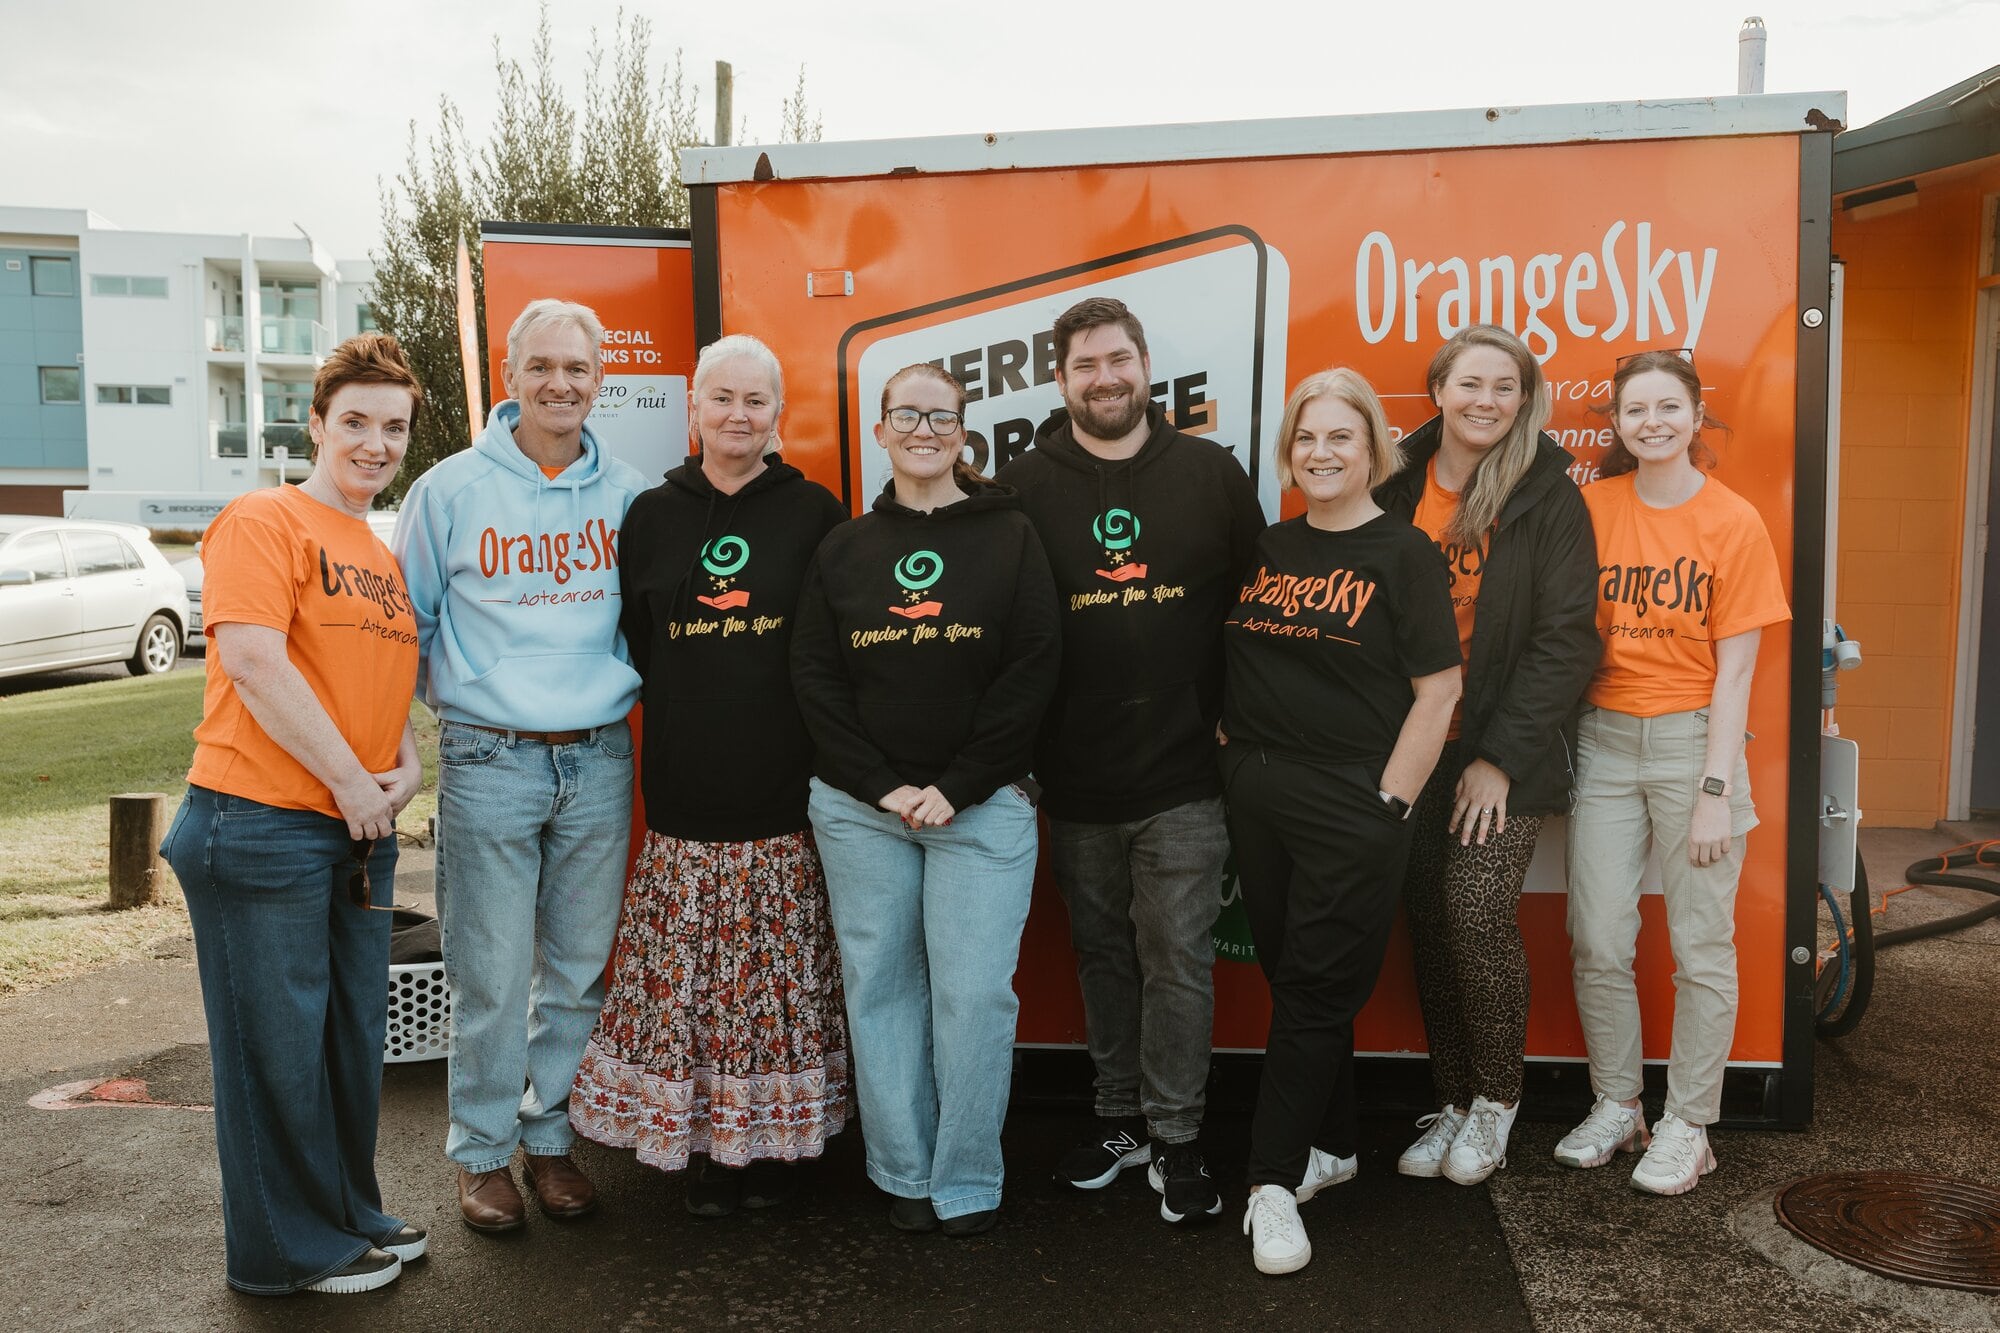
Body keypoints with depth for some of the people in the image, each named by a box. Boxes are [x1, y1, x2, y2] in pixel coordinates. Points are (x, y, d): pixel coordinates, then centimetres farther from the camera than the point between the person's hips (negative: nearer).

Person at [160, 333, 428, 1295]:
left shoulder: (384, 558, 17)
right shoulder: (264, 521, -8)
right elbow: (255, 662, -19)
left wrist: (406, 767, 2)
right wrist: (350, 781, -15)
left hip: (359, 836, 8)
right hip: (261, 826, -8)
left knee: (353, 1038, 16)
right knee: (278, 1045, 3)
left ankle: (350, 1217, 32)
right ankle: (288, 1250, 18)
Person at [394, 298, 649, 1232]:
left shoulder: (627, 494, 6)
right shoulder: (450, 489, 0)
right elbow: (409, 623, 8)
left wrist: (624, 688, 9)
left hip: (599, 760, 2)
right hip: (489, 760, -2)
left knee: (579, 967, 10)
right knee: (490, 974, 3)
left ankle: (551, 1135, 27)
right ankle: (482, 1151, 20)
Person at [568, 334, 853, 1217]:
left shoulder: (815, 514, 5)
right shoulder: (651, 517, 9)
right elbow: (633, 648, 12)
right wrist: (682, 723, 2)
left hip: (788, 795, -1)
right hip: (686, 794, 1)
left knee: (779, 975, 5)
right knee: (686, 977, 3)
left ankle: (770, 1141, 20)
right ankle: (702, 1145, 18)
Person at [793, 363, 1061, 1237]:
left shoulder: (1010, 537, 2)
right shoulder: (842, 549, 9)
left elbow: (1031, 673, -4)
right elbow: (815, 677, 4)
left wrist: (956, 788, -11)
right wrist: (884, 786, -8)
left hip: (982, 804, -2)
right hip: (859, 806, 2)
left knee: (973, 992, -4)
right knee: (881, 985, 6)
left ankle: (966, 1181, 14)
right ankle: (902, 1173, 21)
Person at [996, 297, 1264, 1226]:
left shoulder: (1212, 473, 2)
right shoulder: (1025, 485, 1)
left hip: (1184, 776, -1)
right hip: (1074, 781, 1)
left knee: (1178, 959, 2)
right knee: (1103, 957, 14)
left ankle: (1175, 1138, 17)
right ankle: (1119, 1116, 31)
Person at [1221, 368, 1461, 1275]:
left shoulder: (1403, 554, -5)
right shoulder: (1265, 549, 10)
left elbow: (1438, 691, -9)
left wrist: (1389, 803, -12)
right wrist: (1234, 751, 7)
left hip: (1350, 807, -5)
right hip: (1255, 796, 6)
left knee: (1314, 992, -1)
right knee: (1290, 978, 13)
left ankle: (1275, 1181, 8)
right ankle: (1331, 1146, 30)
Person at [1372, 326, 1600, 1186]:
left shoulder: (1549, 497, -6)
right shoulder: (1397, 485, 4)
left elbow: (1565, 638, -9)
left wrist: (1502, 753, -13)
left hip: (1503, 756, -4)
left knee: (1478, 917, -10)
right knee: (1428, 922, 7)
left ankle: (1497, 1101, 14)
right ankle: (1452, 1102, 23)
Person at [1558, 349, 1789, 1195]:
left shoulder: (1734, 523, -4)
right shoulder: (1592, 505, 3)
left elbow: (1734, 670, -6)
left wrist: (1715, 792, -11)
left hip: (1693, 738, -2)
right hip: (1605, 737, 2)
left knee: (1702, 946, 3)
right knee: (1597, 941, 5)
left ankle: (1687, 1125, 18)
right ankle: (1615, 1106, 23)